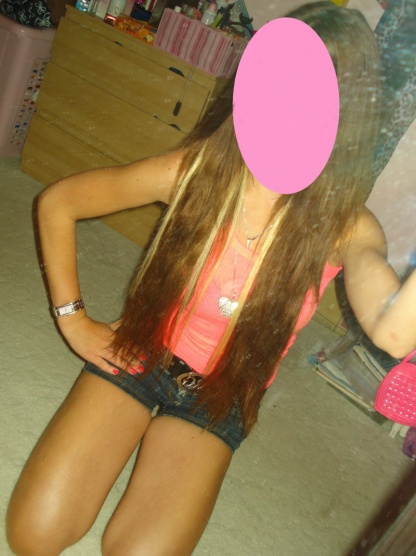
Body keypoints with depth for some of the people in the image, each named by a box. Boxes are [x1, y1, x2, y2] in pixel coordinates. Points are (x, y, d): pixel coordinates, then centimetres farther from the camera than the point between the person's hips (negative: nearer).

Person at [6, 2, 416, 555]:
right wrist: (72, 318, -5)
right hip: (139, 357, 1)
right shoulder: (198, 168, -16)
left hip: (218, 401, 0)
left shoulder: (344, 225, -17)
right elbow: (58, 203, -4)